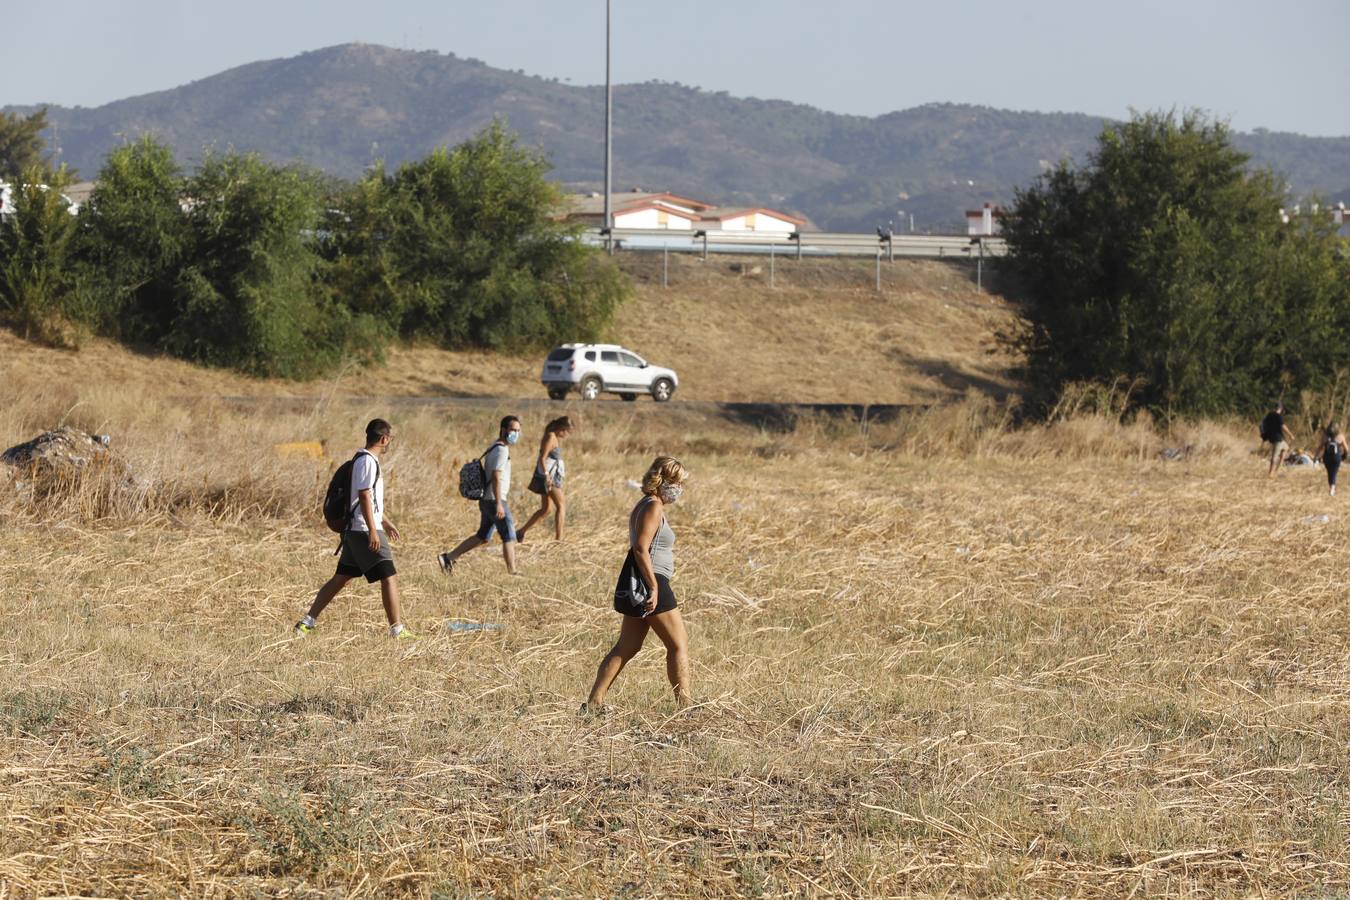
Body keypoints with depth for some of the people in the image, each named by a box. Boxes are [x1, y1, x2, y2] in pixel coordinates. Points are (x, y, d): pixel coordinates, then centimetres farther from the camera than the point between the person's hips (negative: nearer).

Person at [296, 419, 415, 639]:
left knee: (340, 578, 12)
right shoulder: (367, 461, -14)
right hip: (365, 530, -10)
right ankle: (397, 629, -6)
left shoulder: (366, 459, 18)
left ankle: (307, 622, 12)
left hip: (355, 531, 10)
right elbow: (364, 496, -20)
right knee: (389, 577, -7)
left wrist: (384, 521, 38)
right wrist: (373, 531, -24)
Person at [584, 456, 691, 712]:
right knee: (679, 644, -2)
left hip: (640, 587, 10)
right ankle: (685, 705, 0)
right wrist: (654, 587, -23)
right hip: (651, 580, -10)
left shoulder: (646, 506, 18)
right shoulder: (653, 507, -13)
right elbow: (641, 549, -22)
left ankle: (594, 702, 8)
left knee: (627, 648, 10)